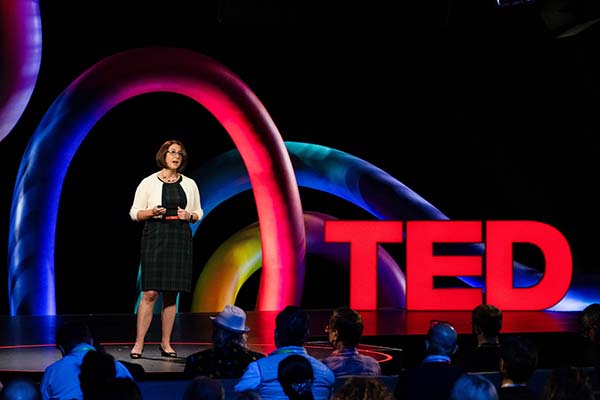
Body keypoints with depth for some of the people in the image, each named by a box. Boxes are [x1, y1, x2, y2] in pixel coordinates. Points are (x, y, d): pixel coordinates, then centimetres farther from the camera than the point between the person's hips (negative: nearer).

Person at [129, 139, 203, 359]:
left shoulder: (189, 184, 12)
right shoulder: (149, 182, 3)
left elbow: (198, 213, 18)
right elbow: (134, 212, 4)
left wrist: (189, 215, -4)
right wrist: (152, 212, -14)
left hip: (180, 239, 3)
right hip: (155, 237, -3)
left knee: (171, 293, 4)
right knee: (150, 292, -10)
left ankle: (166, 343, 11)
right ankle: (139, 343, -5)